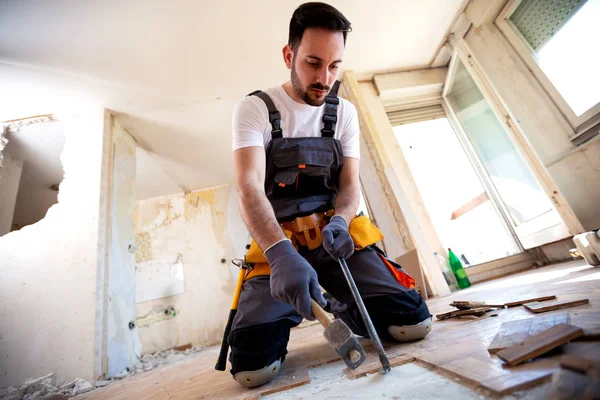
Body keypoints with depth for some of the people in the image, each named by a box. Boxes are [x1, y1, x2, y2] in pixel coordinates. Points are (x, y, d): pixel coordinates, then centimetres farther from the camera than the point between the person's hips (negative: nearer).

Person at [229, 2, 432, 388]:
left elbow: (351, 183, 3)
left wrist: (340, 220, -20)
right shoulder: (254, 108, -3)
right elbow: (249, 187, -18)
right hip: (279, 242, -2)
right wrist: (281, 253, -35)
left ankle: (340, 307, 18)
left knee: (414, 321, -13)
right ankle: (288, 311, 16)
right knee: (253, 366, -17)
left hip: (336, 232, 3)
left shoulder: (345, 112, 9)